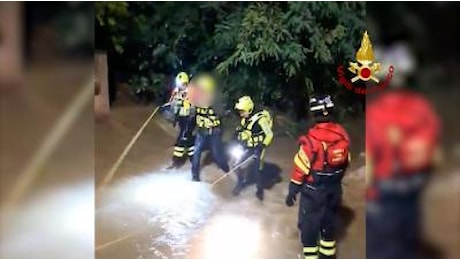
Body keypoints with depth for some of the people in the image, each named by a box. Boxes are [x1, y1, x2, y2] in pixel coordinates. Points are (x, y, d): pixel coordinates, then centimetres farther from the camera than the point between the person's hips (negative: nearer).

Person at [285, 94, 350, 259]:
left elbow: (301, 169, -19)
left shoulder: (311, 139, -26)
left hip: (313, 191, -6)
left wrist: (292, 191, -7)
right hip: (334, 189, 6)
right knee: (328, 221, 24)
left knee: (309, 225, 11)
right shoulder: (342, 135, -9)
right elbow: (346, 162, 3)